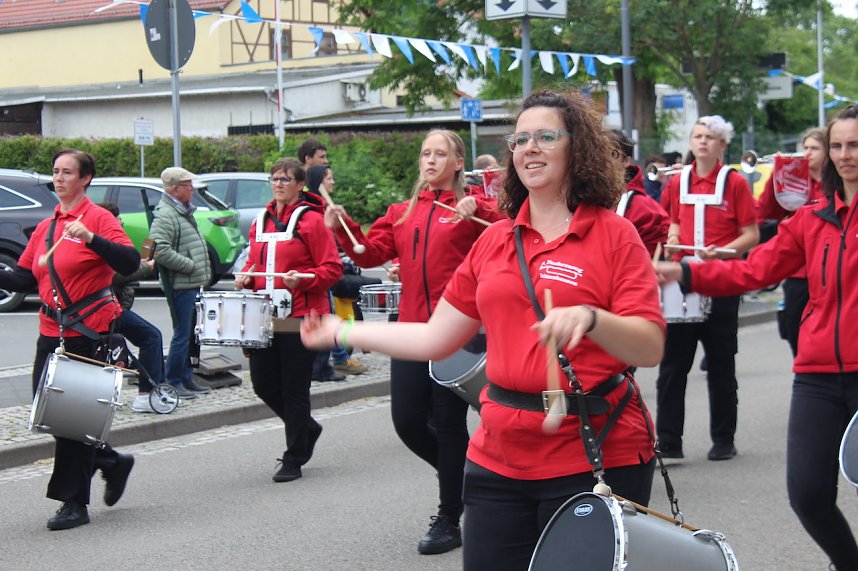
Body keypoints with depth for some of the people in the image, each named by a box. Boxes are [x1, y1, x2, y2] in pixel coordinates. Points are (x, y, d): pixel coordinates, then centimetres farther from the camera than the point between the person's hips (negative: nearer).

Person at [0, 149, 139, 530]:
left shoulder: (97, 218, -6)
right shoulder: (45, 227, 14)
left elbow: (130, 262, -20)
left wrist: (90, 238, -30)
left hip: (89, 331, -7)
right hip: (52, 331, 7)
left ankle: (75, 503, 7)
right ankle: (112, 463, 27)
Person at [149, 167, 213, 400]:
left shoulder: (185, 211, 17)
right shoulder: (165, 215, -15)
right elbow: (160, 250, -25)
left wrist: (203, 273, 16)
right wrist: (190, 265, -20)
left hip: (193, 284, 10)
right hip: (179, 285, -10)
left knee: (191, 334, 14)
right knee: (182, 334, -5)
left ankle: (187, 379, 22)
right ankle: (172, 382, 2)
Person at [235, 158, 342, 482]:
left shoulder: (311, 220, -6)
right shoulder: (261, 221, 14)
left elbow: (333, 268, -9)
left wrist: (302, 279, -23)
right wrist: (246, 277, 4)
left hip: (300, 318, -6)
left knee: (294, 388, -1)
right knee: (263, 384, 7)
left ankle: (294, 460, 9)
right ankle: (307, 428, 31)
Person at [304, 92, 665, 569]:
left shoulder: (613, 234, -5)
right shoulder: (495, 240, 10)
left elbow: (651, 349, -13)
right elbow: (436, 338, 15)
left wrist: (590, 318, -31)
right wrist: (343, 332, 19)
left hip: (594, 459, -4)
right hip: (500, 457, 5)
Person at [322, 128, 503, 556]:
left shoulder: (472, 208, -1)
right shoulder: (401, 213, 14)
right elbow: (371, 253, 8)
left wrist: (478, 212, -29)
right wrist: (342, 229, -6)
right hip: (412, 329, 5)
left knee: (449, 423, 0)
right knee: (407, 420, 4)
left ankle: (448, 520, 14)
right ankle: (462, 476, 32)